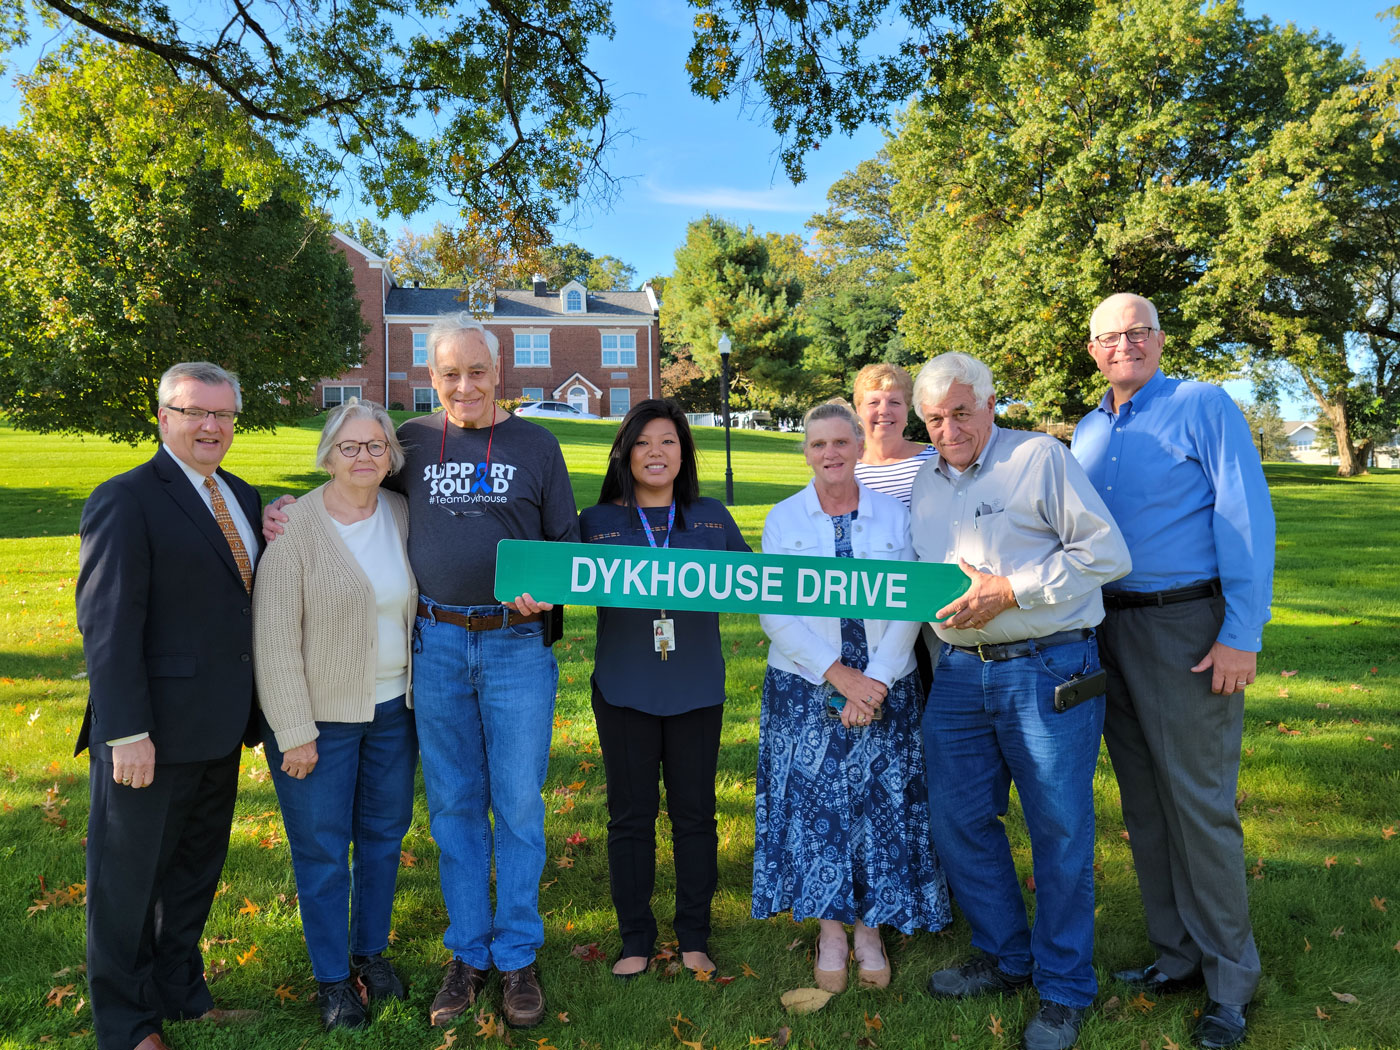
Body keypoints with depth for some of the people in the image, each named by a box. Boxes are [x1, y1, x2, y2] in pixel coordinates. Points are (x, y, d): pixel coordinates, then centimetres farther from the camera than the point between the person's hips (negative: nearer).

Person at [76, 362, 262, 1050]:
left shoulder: (243, 497, 10)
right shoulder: (126, 500, -13)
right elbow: (107, 622, -17)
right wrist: (126, 732, -20)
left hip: (219, 731, 7)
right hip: (153, 735, -7)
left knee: (196, 870, 22)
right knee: (129, 879, 11)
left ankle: (180, 993, 41)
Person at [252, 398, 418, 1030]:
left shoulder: (404, 516, 0)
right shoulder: (293, 529, -14)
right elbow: (273, 639, -14)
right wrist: (294, 733, -14)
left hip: (394, 708, 5)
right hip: (319, 716, -4)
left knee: (384, 833, 16)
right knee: (322, 848, 8)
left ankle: (372, 950, 37)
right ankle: (332, 977, 27)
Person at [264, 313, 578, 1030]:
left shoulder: (536, 445, 3)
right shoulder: (411, 443, 7)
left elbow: (567, 543, 6)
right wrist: (293, 510, 3)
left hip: (517, 643, -1)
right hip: (436, 644, 2)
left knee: (517, 807, 5)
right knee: (452, 805, 11)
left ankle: (517, 956, 21)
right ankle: (468, 952, 27)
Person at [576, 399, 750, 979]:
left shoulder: (712, 517, 7)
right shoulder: (597, 521, 3)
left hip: (696, 689, 1)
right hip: (624, 690, -1)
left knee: (694, 813, 10)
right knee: (631, 815, 9)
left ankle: (694, 937, 27)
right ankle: (635, 940, 25)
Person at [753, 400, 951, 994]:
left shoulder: (894, 514, 2)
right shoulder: (783, 520, 1)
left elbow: (909, 607, -3)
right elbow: (775, 616, -5)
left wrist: (875, 681, -14)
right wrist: (838, 675, -13)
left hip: (884, 688, 1)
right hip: (806, 689, 0)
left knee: (880, 805, 5)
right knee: (814, 805, 3)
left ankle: (869, 931, 23)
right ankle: (830, 934, 20)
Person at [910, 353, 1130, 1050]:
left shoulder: (1040, 456, -3)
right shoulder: (926, 484, 15)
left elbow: (1106, 552, -10)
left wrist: (1009, 590, -15)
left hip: (1047, 671, -6)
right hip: (959, 673, 6)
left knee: (1059, 830, 3)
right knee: (958, 821, 11)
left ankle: (1063, 990, 21)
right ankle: (1006, 958, 31)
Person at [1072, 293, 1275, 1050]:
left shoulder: (1203, 408, -5)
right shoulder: (1086, 433, 13)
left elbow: (1248, 521, -11)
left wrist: (1242, 637, -17)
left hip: (1188, 628, -6)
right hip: (1111, 629, 6)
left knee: (1199, 800, -2)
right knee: (1142, 800, 11)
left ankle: (1230, 977, 14)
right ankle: (1176, 954, 25)